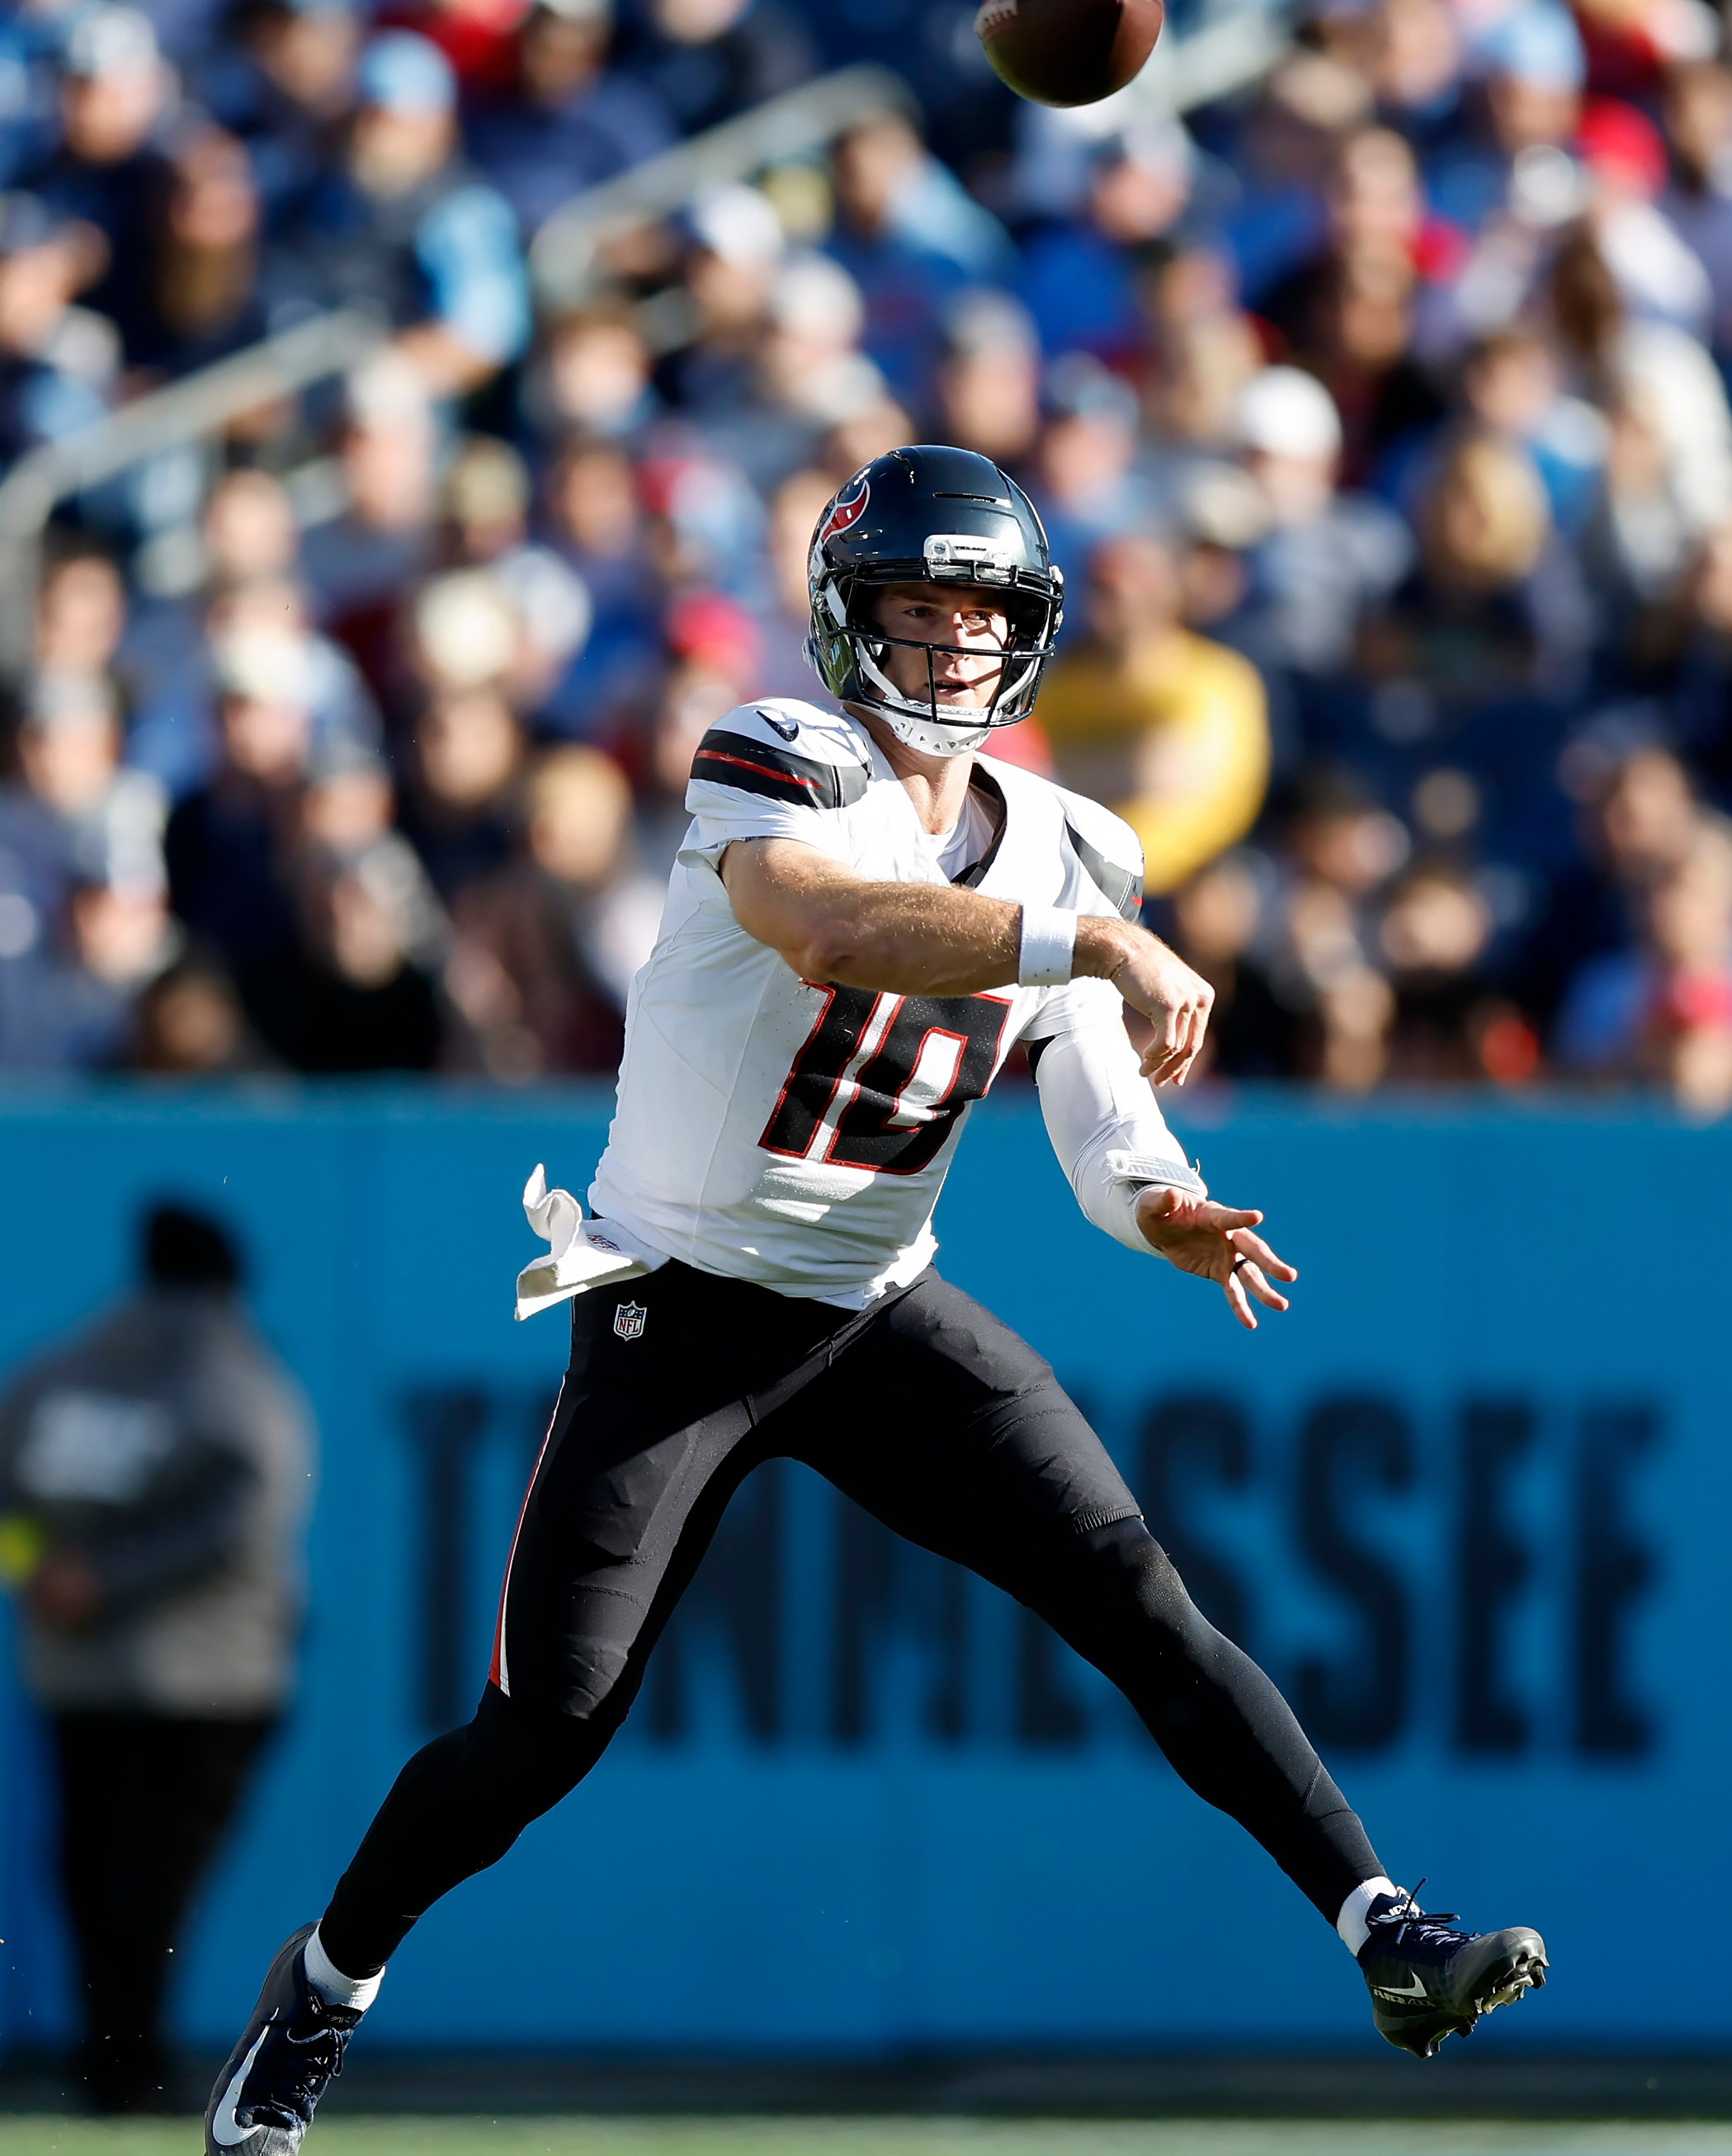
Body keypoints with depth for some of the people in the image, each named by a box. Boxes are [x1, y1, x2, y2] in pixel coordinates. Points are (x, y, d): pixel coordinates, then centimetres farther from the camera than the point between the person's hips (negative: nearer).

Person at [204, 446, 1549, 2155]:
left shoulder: (1063, 853, 4)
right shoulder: (782, 767, -15)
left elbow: (1109, 1136, 1)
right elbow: (831, 928, -39)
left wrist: (1169, 1214, -22)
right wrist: (1103, 944, -40)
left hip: (882, 1315, 4)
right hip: (684, 1310, -4)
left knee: (1139, 1594, -13)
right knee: (546, 1731, -3)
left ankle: (1386, 1936, -16)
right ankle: (326, 1981, 22)